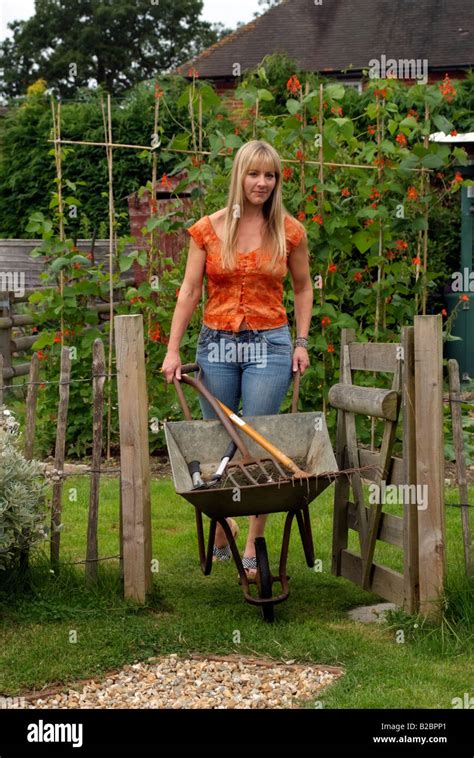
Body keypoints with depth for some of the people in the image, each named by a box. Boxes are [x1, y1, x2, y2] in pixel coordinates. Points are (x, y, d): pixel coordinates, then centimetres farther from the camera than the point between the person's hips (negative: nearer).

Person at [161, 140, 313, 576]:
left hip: (269, 345, -1)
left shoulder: (289, 231, 1)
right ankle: (221, 526, 30)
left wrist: (301, 342, 4)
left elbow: (303, 288, 12)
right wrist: (173, 350, -2)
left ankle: (254, 548, 6)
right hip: (217, 343, 1)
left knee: (258, 443, -2)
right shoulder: (208, 229, 1)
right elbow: (189, 290, 2)